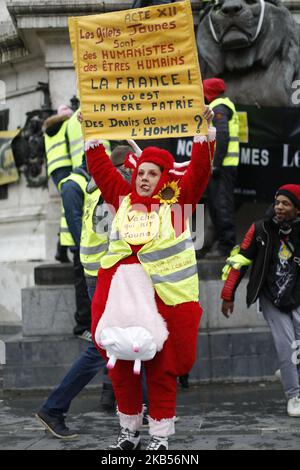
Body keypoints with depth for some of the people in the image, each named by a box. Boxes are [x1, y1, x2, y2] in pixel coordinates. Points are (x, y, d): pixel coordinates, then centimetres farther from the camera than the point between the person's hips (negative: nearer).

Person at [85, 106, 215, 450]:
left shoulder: (178, 199, 5)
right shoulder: (124, 198, 14)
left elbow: (199, 170, -3)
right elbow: (101, 168, 19)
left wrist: (204, 132, -11)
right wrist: (91, 136, 14)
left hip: (165, 292, -3)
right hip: (121, 290, 4)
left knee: (161, 365, 1)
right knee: (120, 362, 7)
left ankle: (160, 434, 9)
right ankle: (128, 429, 21)